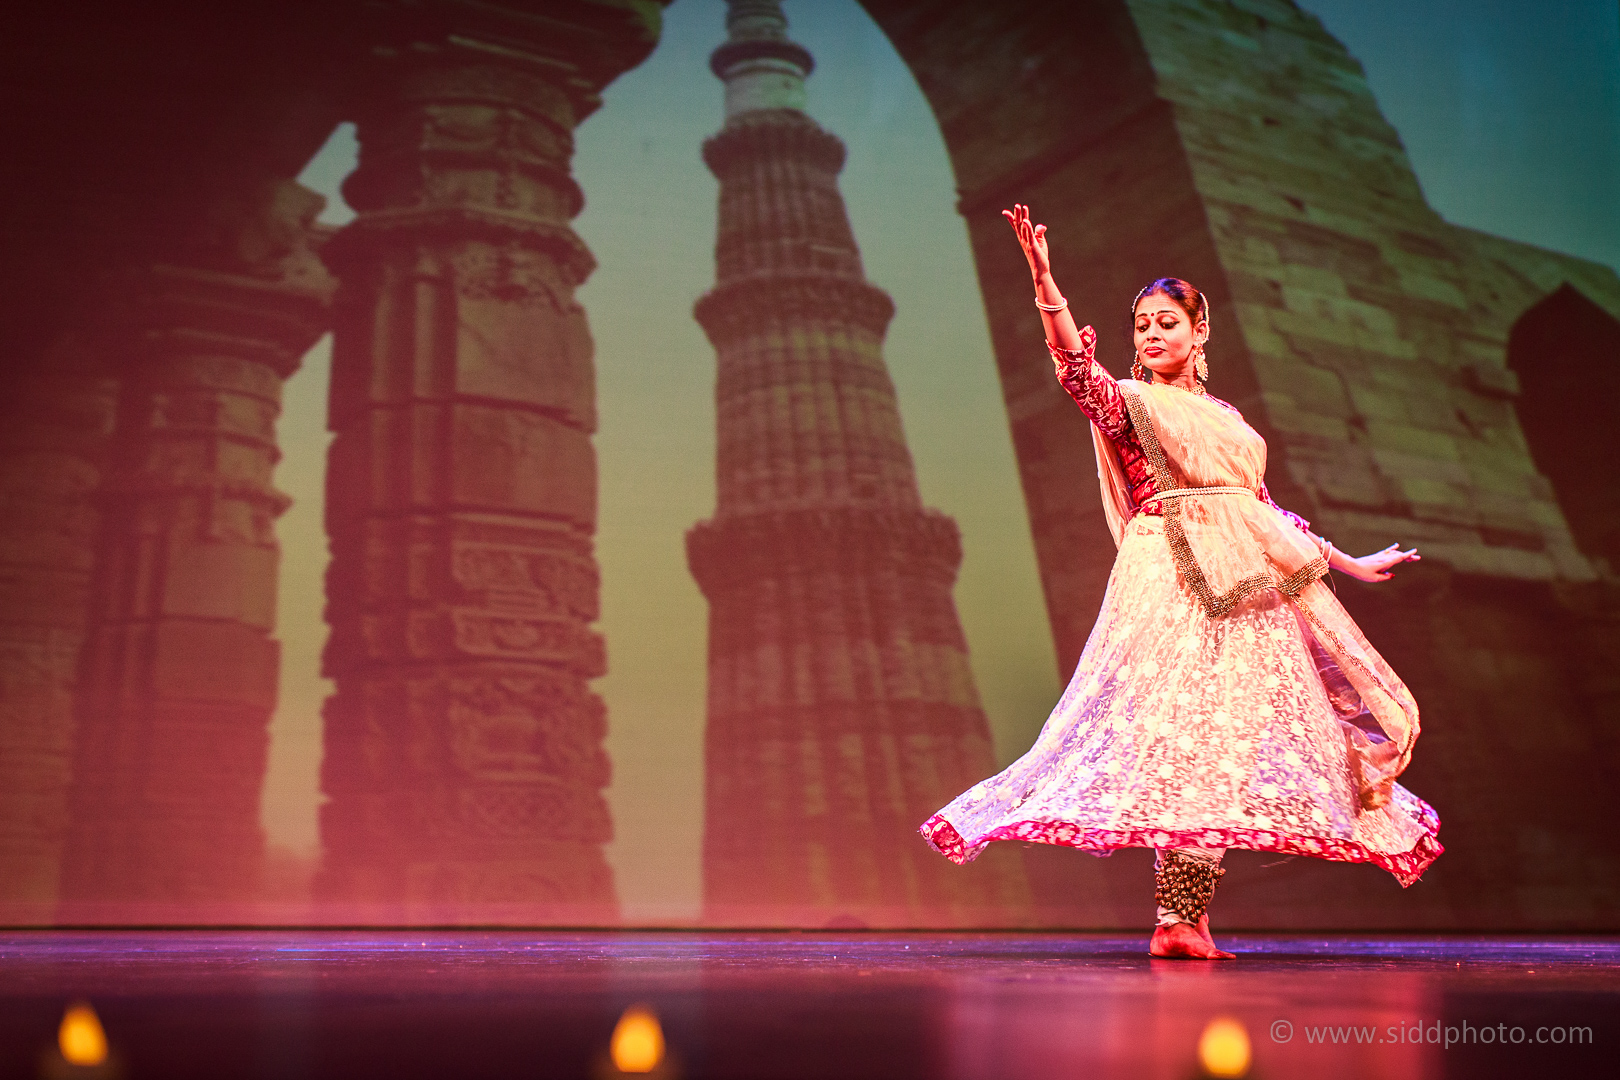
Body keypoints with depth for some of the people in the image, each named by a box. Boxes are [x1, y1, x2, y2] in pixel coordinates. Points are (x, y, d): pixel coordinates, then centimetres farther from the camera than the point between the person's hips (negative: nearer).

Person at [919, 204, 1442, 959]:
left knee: (1230, 733, 0)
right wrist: (1044, 282, -28)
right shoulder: (1129, 403, 6)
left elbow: (1266, 511, 28)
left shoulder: (1226, 418, 23)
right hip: (1174, 585, -6)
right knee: (1183, 723, -17)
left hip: (1247, 590, 6)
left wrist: (1348, 564, 30)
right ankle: (1175, 917, -18)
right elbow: (1078, 370, -15)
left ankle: (1185, 915, 1)